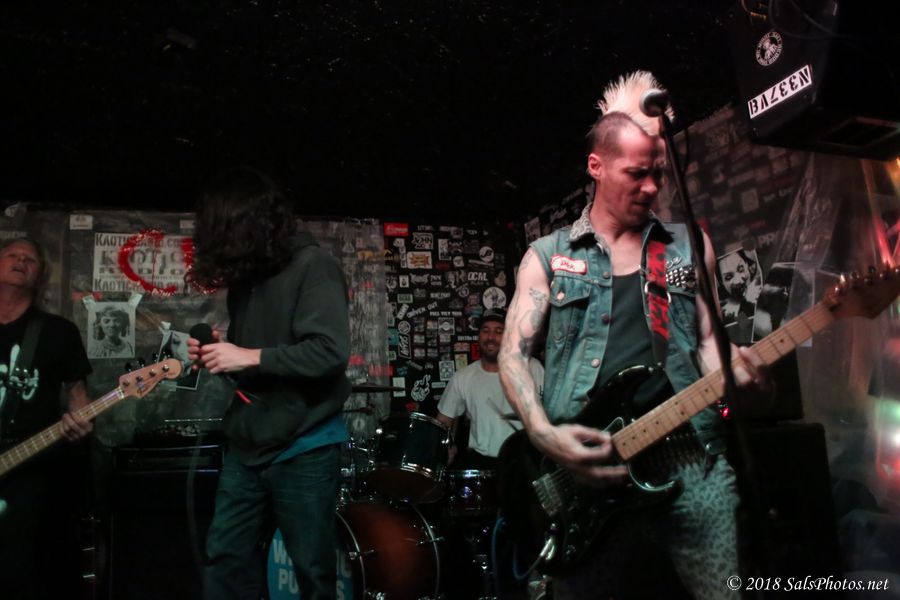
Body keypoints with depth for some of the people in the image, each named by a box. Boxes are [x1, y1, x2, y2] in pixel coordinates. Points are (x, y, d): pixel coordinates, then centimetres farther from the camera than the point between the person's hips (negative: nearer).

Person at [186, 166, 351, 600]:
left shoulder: (312, 265, -13)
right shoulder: (247, 275, 11)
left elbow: (330, 352, -24)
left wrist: (248, 357, -20)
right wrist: (214, 354, 2)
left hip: (304, 447, -7)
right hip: (247, 446, 8)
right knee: (224, 559, 14)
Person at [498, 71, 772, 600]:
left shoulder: (690, 246, 15)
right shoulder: (548, 255, 9)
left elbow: (707, 339, 14)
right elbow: (514, 351, 2)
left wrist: (733, 370, -10)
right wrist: (543, 433, -14)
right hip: (583, 458, -1)